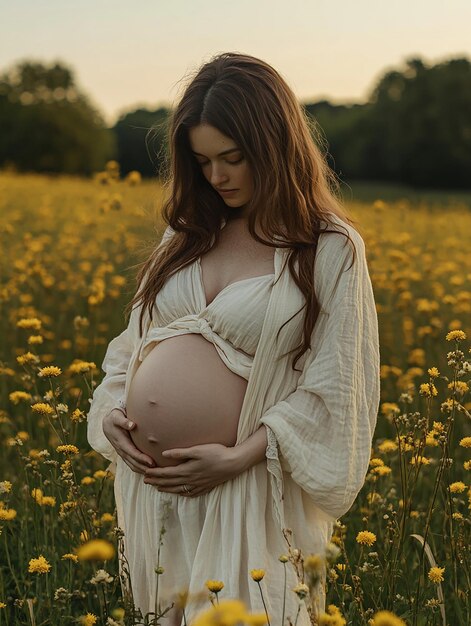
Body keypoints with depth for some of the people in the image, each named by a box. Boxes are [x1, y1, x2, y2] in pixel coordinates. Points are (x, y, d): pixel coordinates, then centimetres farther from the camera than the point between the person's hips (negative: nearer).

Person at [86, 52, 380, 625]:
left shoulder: (332, 249, -8)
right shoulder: (187, 234, 8)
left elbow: (332, 391, -10)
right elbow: (133, 343, 15)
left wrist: (236, 459, -19)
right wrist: (112, 410, -4)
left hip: (249, 491, -5)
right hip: (152, 486, 6)